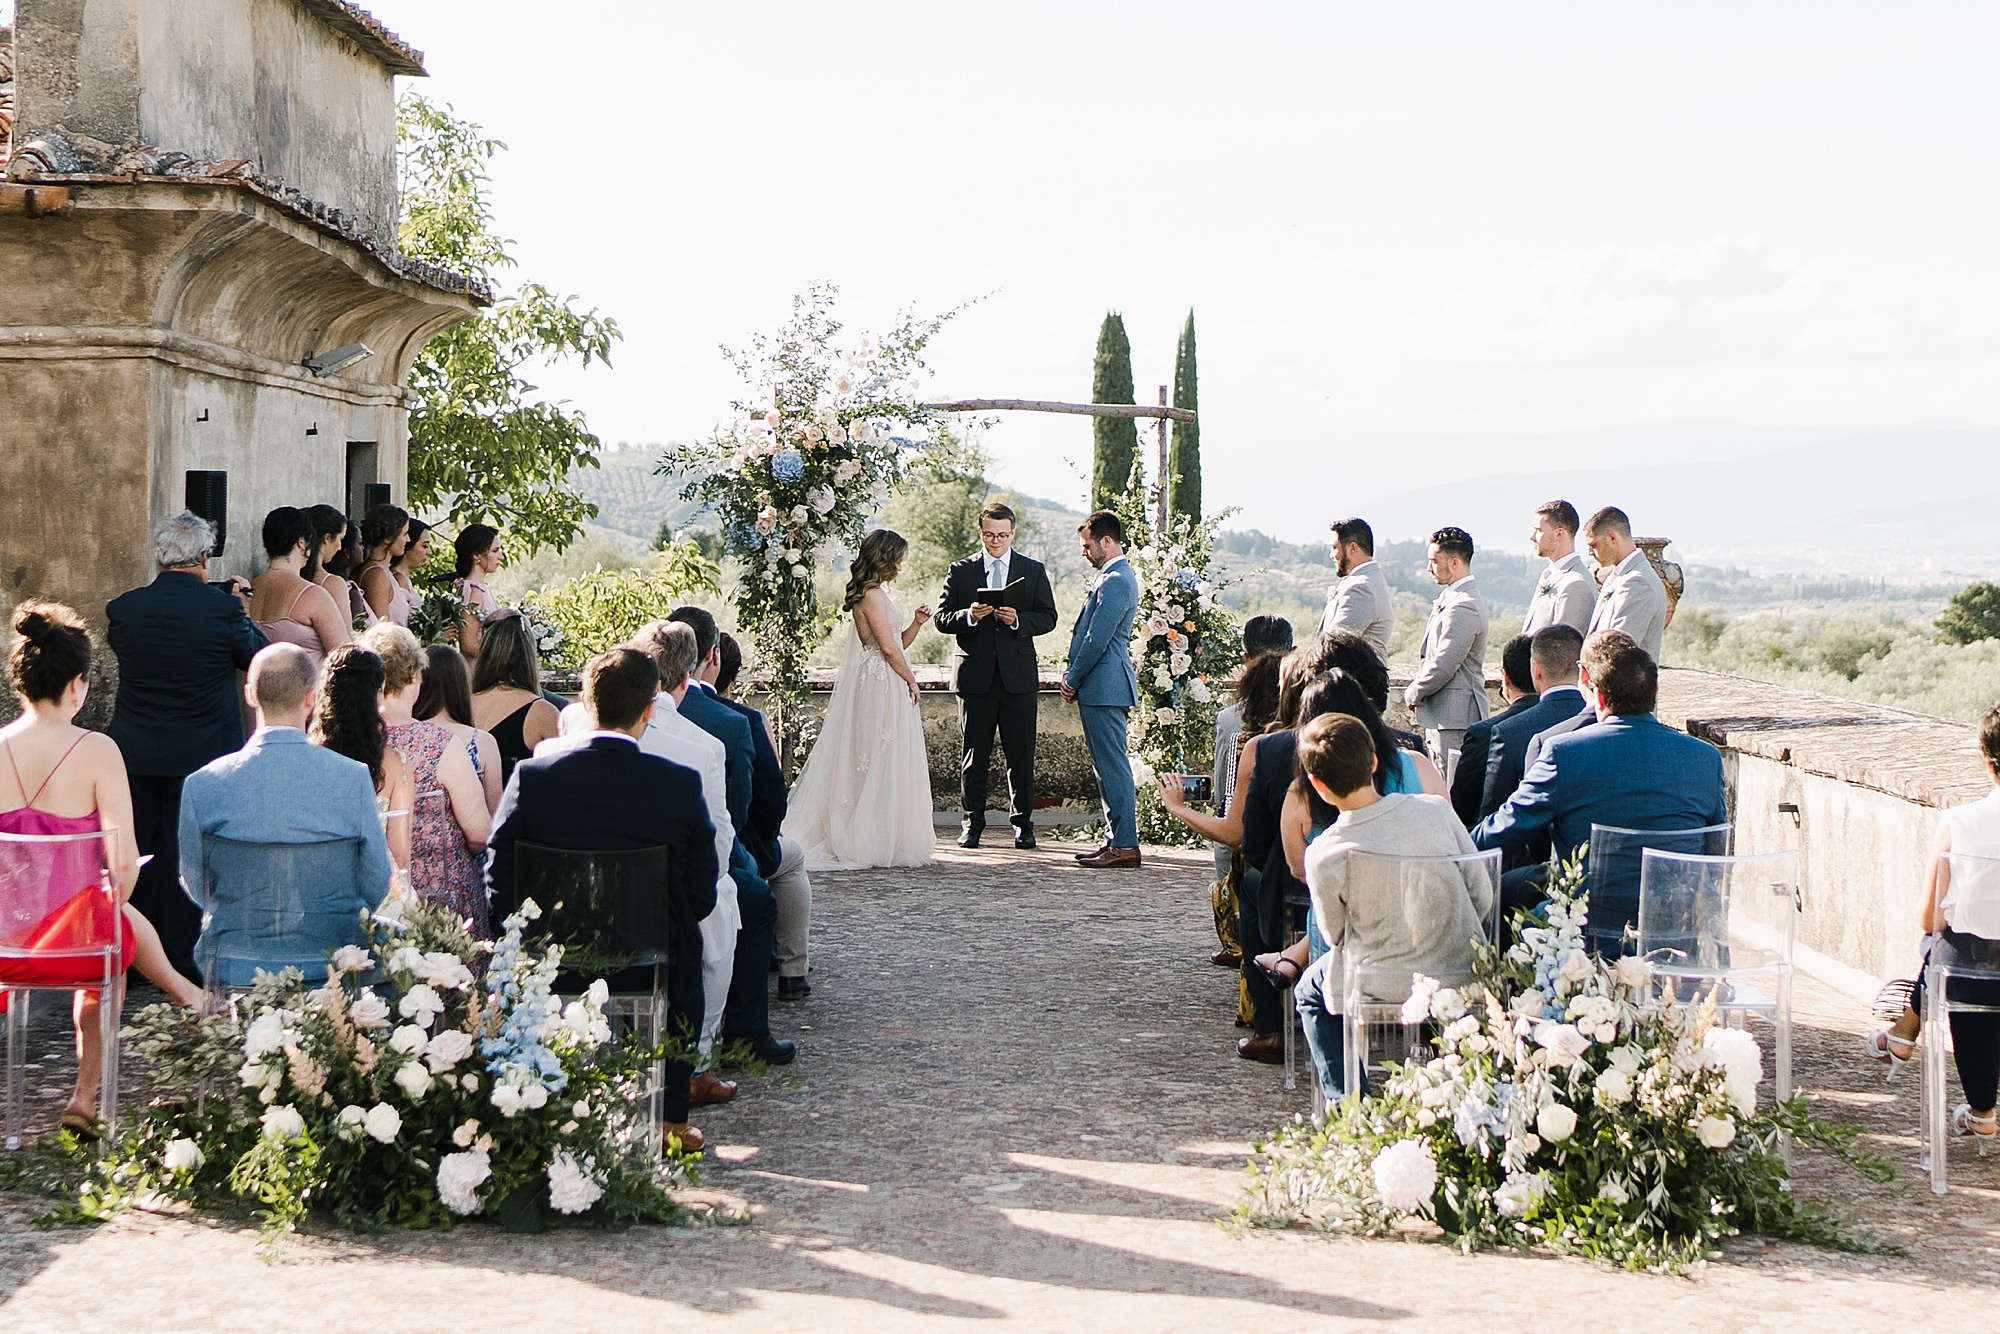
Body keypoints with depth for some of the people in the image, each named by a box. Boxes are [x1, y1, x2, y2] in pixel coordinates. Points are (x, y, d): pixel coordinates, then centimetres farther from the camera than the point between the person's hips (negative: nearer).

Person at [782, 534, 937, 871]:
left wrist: (916, 623, 6)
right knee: (884, 763, -7)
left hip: (879, 687, 10)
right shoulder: (873, 594, -14)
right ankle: (880, 843, -4)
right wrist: (910, 679, -8)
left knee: (869, 765, 9)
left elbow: (897, 642, 21)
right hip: (881, 687, -10)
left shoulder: (873, 594, 18)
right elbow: (889, 647, -17)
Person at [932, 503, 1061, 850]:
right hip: (975, 675, 0)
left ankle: (1022, 823, 8)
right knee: (974, 754, 3)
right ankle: (972, 822, 11)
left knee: (1021, 755, 0)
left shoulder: (1034, 571, 11)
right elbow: (942, 618, 4)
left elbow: (1048, 618, 5)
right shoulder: (960, 571, 9)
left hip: (1018, 675, 0)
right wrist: (970, 616, -16)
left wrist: (1018, 620, -14)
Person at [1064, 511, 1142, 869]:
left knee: (1112, 766, -9)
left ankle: (1125, 846, -8)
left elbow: (1097, 639, -19)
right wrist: (1074, 676, 13)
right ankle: (1116, 840, 17)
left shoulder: (1115, 581, -16)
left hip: (1105, 687, -11)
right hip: (1102, 687, 11)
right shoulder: (1111, 577, 18)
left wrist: (1073, 679, -9)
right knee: (1106, 765, 13)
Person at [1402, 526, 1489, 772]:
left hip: (1452, 716, -10)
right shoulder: (1452, 599, 15)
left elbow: (1444, 666, -21)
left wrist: (1413, 694, -7)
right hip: (1441, 714, 10)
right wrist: (1416, 691, 10)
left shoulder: (1463, 607, -18)